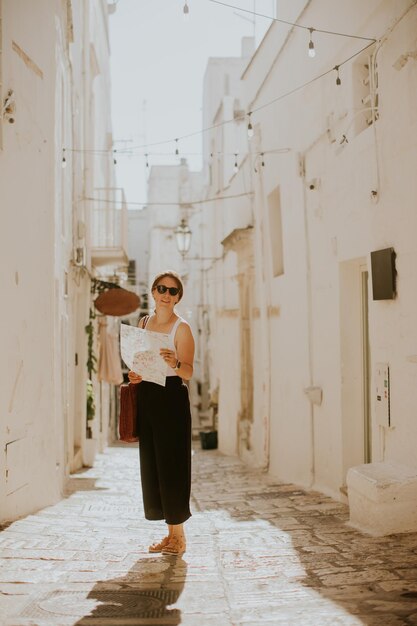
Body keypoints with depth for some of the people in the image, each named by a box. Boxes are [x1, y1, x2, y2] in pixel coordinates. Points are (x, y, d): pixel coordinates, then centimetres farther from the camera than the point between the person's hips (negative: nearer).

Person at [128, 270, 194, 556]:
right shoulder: (144, 323, 13)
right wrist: (135, 375, 3)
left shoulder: (182, 328, -6)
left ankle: (179, 536, 3)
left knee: (171, 464, -6)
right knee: (152, 465, 7)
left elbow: (188, 372, -14)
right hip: (147, 396, 7)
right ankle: (172, 533, 17)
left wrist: (175, 364, -35)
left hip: (172, 397, -7)